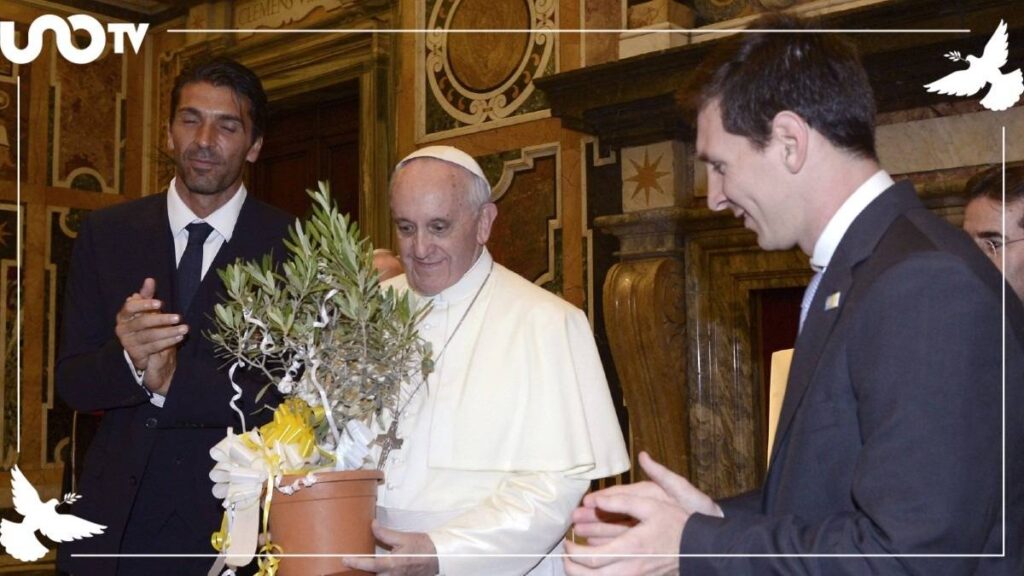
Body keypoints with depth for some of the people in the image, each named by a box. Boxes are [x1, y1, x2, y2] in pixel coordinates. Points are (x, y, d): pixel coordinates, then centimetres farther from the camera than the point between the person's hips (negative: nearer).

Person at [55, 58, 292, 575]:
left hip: (232, 520, -2)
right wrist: (127, 358, -22)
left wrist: (175, 379, -24)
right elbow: (71, 382, 0)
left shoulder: (291, 246, -7)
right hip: (118, 520, 2)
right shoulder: (105, 233, 2)